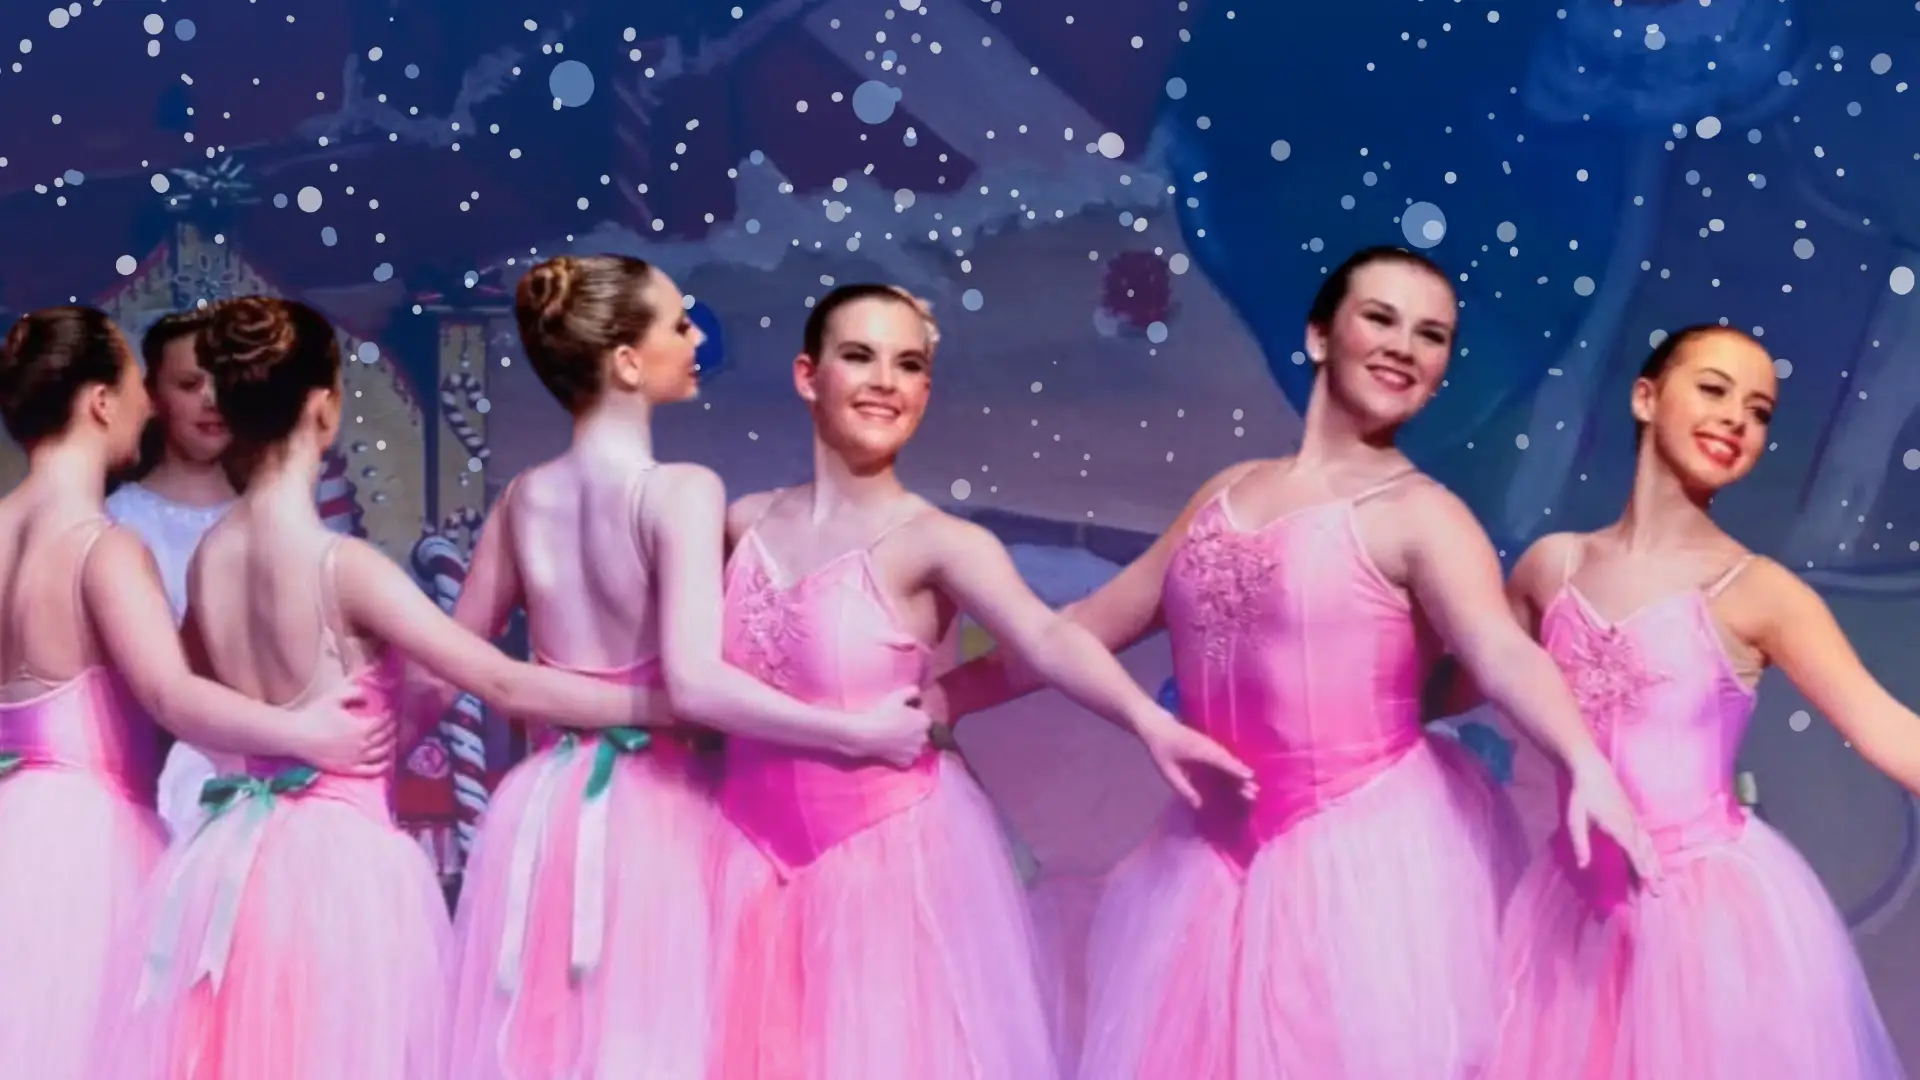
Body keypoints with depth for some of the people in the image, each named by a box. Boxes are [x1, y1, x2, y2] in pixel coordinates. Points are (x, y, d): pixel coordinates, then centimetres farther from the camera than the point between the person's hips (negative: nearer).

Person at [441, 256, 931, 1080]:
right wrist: (860, 733, -19)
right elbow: (694, 683, -24)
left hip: (541, 807, 6)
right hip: (652, 810, -5)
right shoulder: (680, 491, -14)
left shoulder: (525, 497, 4)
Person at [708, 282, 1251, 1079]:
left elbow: (1047, 638, -29)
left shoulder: (935, 542, -14)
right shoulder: (747, 523, 0)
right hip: (758, 857, 4)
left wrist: (1151, 723, -45)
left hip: (893, 859, -4)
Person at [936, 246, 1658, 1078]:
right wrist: (917, 701, 20)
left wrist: (1584, 765, -42)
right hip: (1217, 858, 6)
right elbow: (1083, 631, 17)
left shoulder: (1420, 514, -6)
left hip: (1365, 858, -5)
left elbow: (1503, 652, -23)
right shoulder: (1227, 492, 11)